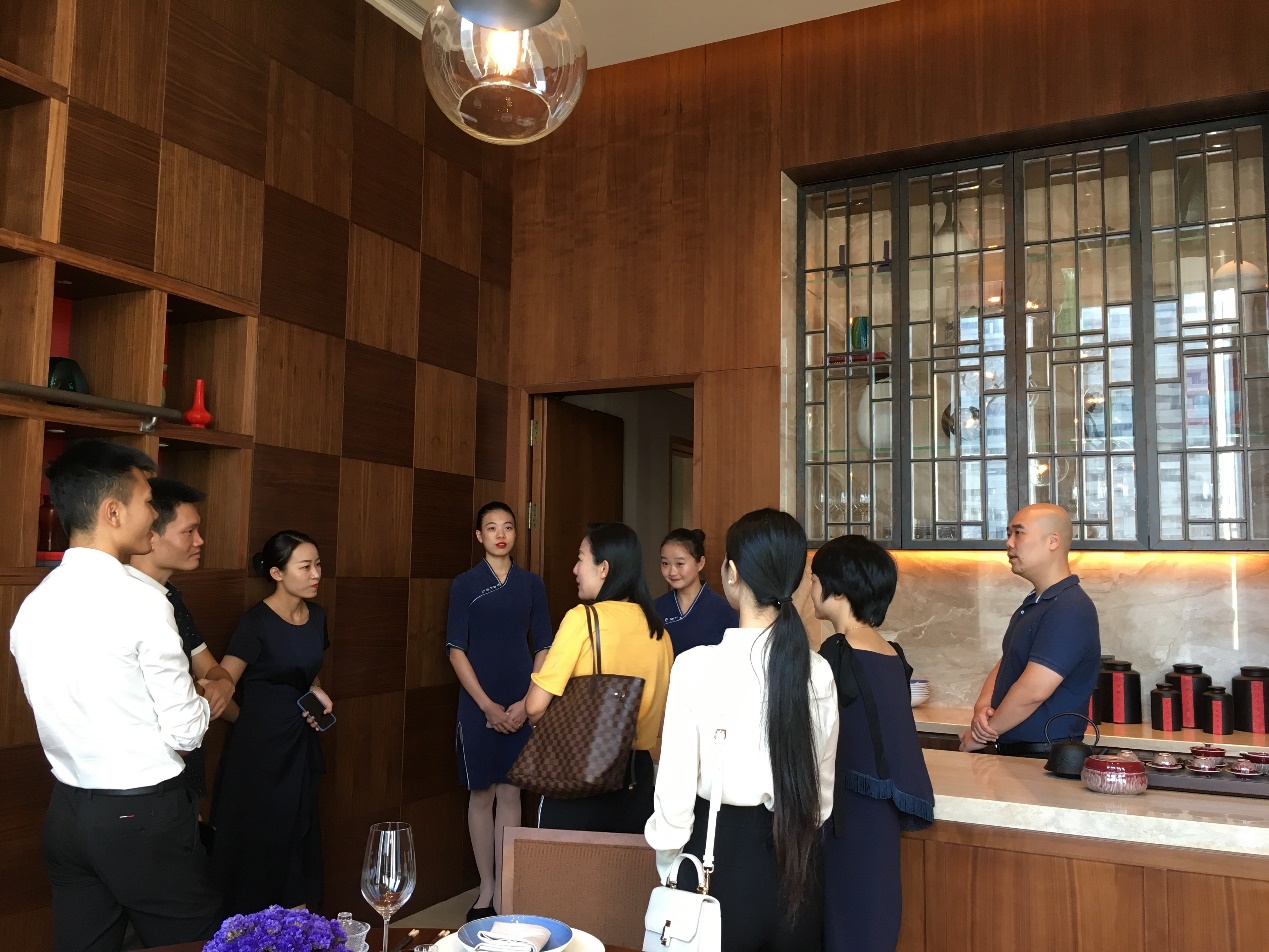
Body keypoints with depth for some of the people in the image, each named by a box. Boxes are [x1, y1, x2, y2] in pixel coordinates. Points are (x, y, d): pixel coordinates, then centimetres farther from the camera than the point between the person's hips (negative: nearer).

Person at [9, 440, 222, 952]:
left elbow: (71, 713, 12)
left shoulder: (31, 609, 2)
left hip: (66, 813, 7)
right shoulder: (141, 603, -19)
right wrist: (211, 696, 6)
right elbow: (186, 732, -15)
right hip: (144, 817, -7)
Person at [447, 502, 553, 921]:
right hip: (478, 705, -1)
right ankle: (486, 888, 19)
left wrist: (526, 702, -7)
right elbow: (456, 650, -4)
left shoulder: (531, 584, 4)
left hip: (521, 707, 1)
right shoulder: (464, 584, -1)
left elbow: (543, 647, 4)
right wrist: (487, 705, -11)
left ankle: (505, 888, 17)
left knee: (510, 793, 6)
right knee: (482, 794, 6)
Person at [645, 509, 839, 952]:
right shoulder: (818, 671, -7)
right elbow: (822, 786, 4)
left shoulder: (696, 666, -18)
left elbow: (676, 790, -14)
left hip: (721, 858, -3)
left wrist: (667, 870, 3)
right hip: (798, 865, 4)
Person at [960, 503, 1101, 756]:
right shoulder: (1032, 604, 13)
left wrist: (979, 736, -15)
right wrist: (982, 706, -7)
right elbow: (1004, 666, 14)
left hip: (1045, 757, -8)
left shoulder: (1070, 609, -21)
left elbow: (1032, 691, -26)